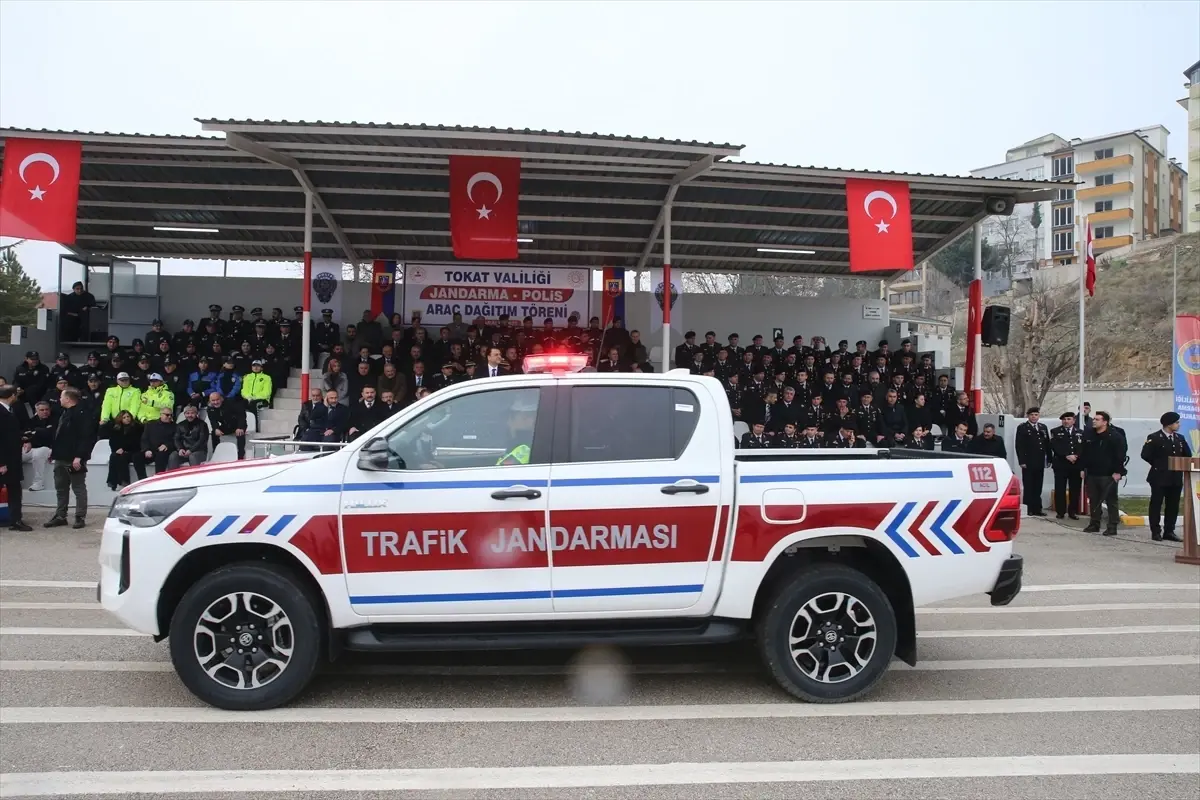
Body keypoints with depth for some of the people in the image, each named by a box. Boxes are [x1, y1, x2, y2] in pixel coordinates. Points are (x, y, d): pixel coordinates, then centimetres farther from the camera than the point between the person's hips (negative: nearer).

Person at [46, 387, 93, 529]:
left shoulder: (81, 415, -16)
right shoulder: (65, 413, 15)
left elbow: (86, 438, -22)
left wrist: (78, 457, -25)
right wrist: (54, 451, 18)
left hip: (74, 459, -10)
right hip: (61, 458, 10)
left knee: (79, 489, 0)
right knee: (61, 489, 15)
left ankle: (80, 517, 5)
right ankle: (60, 516, 23)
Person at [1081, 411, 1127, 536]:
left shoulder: (1115, 436, -10)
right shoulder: (1088, 434, 7)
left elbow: (1120, 456, -13)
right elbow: (1084, 453, 13)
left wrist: (1118, 472, -17)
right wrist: (1083, 468, 10)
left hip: (1108, 475, -6)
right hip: (1091, 473, 6)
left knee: (1111, 500, 0)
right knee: (1093, 500, 12)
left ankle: (1112, 526, 4)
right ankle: (1094, 524, 21)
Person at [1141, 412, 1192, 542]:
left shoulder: (1180, 438, 10)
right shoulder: (1154, 438, -7)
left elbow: (1188, 455, 19)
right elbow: (1145, 455, -12)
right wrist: (1158, 465, -4)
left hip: (1176, 478, 5)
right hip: (1159, 477, -5)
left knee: (1173, 506, 7)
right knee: (1156, 505, 0)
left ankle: (1169, 532, 15)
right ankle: (1156, 532, 5)